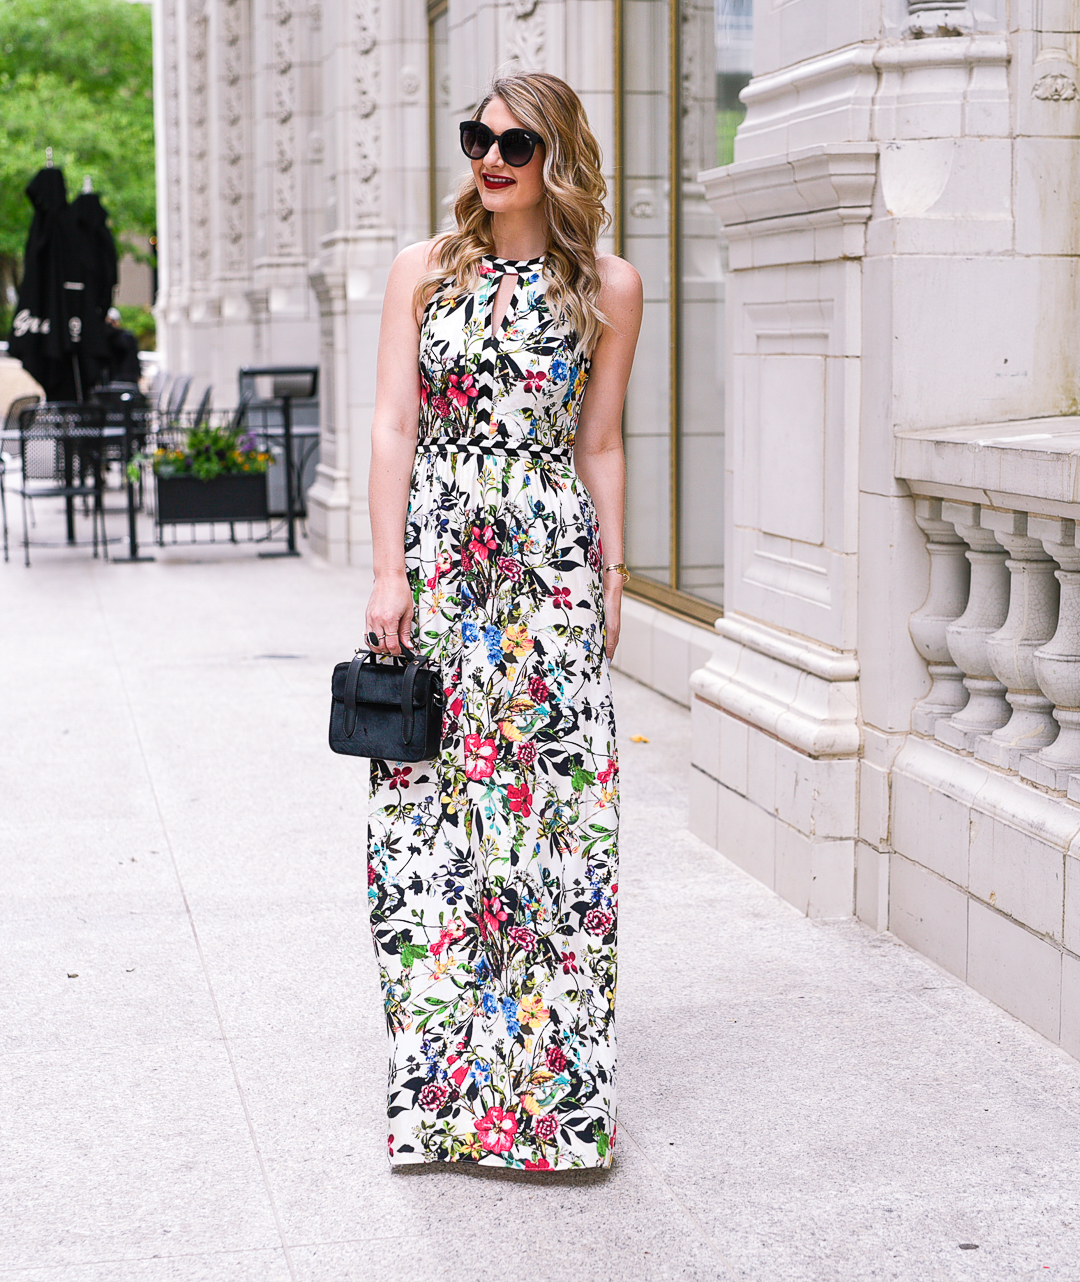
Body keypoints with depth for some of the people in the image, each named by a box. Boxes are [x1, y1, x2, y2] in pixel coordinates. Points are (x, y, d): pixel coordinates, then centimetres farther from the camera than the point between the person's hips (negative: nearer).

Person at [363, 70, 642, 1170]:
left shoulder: (608, 287, 6)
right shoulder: (424, 270, 6)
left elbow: (600, 447, 9)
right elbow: (392, 426, 2)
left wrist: (612, 575, 5)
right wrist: (389, 572, -6)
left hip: (551, 563, 0)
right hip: (436, 560, 1)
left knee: (556, 804, -2)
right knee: (427, 808, 1)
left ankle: (548, 1083, 9)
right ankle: (442, 1077, 13)